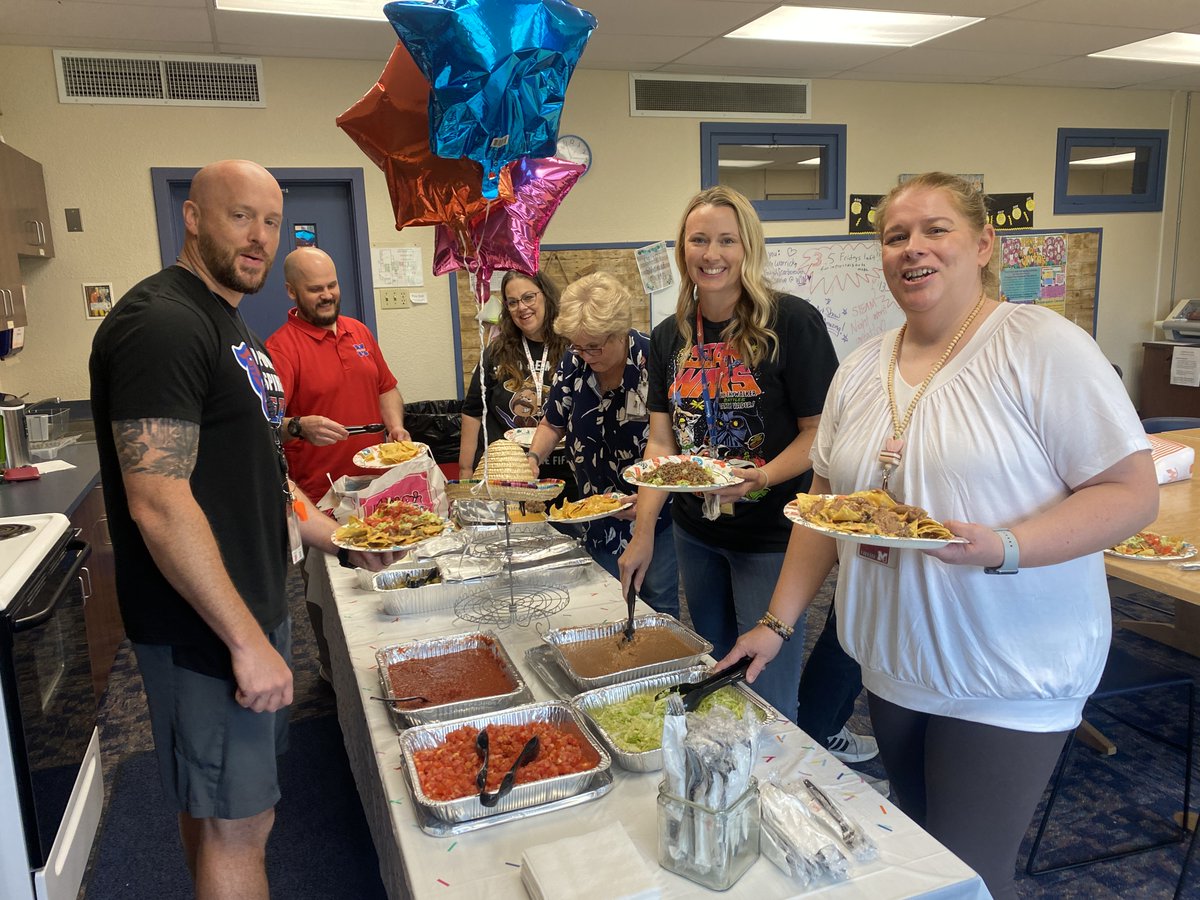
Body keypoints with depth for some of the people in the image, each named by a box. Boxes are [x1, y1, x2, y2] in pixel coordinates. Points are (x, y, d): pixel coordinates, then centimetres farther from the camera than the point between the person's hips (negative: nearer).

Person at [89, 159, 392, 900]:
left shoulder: (230, 324, 14)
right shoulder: (162, 323, -18)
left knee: (217, 806, 21)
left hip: (255, 607, 9)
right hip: (207, 628, -9)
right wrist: (247, 640, -24)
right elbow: (159, 504, -25)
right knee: (238, 821, 4)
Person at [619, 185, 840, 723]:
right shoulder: (670, 338, 5)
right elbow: (660, 441, 4)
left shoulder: (792, 322, -13)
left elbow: (819, 432, -12)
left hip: (771, 536, -5)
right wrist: (643, 532, -3)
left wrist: (762, 477, -29)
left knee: (768, 692, 2)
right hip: (696, 534, 6)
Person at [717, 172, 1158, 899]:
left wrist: (1002, 547, -28)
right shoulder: (860, 370, 6)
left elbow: (1133, 494, -13)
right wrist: (778, 623, 5)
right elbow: (825, 505, 9)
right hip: (893, 667, 5)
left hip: (1008, 681, -5)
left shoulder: (1043, 346, -11)